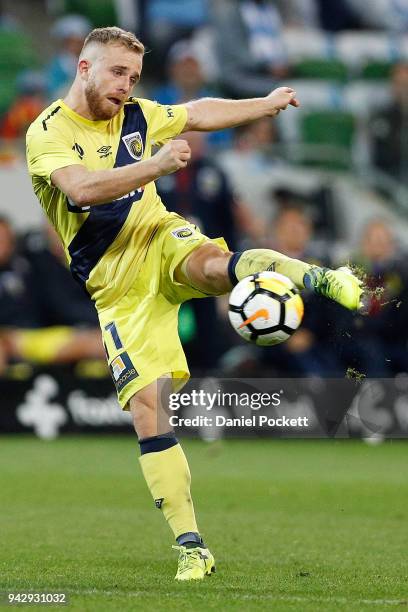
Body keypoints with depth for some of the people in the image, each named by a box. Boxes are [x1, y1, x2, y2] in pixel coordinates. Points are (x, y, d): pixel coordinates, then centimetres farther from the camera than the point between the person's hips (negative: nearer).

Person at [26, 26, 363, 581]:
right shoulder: (47, 133, -9)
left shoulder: (134, 116, 9)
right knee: (146, 410, -11)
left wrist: (267, 104, 30)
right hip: (118, 287, -3)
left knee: (213, 262, -36)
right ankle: (190, 546, -8)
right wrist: (156, 165, -35)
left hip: (159, 242, 3)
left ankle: (324, 280, -52)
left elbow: (198, 114, 27)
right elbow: (82, 188, -27)